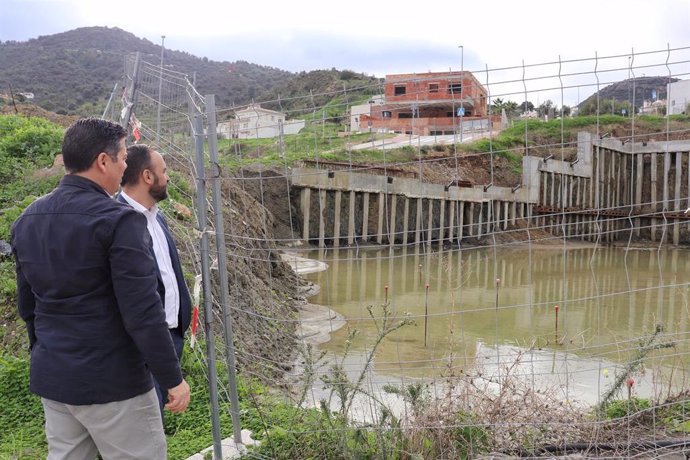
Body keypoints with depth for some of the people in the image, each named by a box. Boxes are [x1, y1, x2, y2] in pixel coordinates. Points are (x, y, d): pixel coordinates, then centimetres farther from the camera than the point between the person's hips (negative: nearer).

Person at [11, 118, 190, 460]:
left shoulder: (26, 220, 5)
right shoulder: (117, 220, -19)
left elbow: (27, 305, 13)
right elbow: (143, 313, -21)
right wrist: (173, 378, -12)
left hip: (51, 378, 7)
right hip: (112, 380, -7)